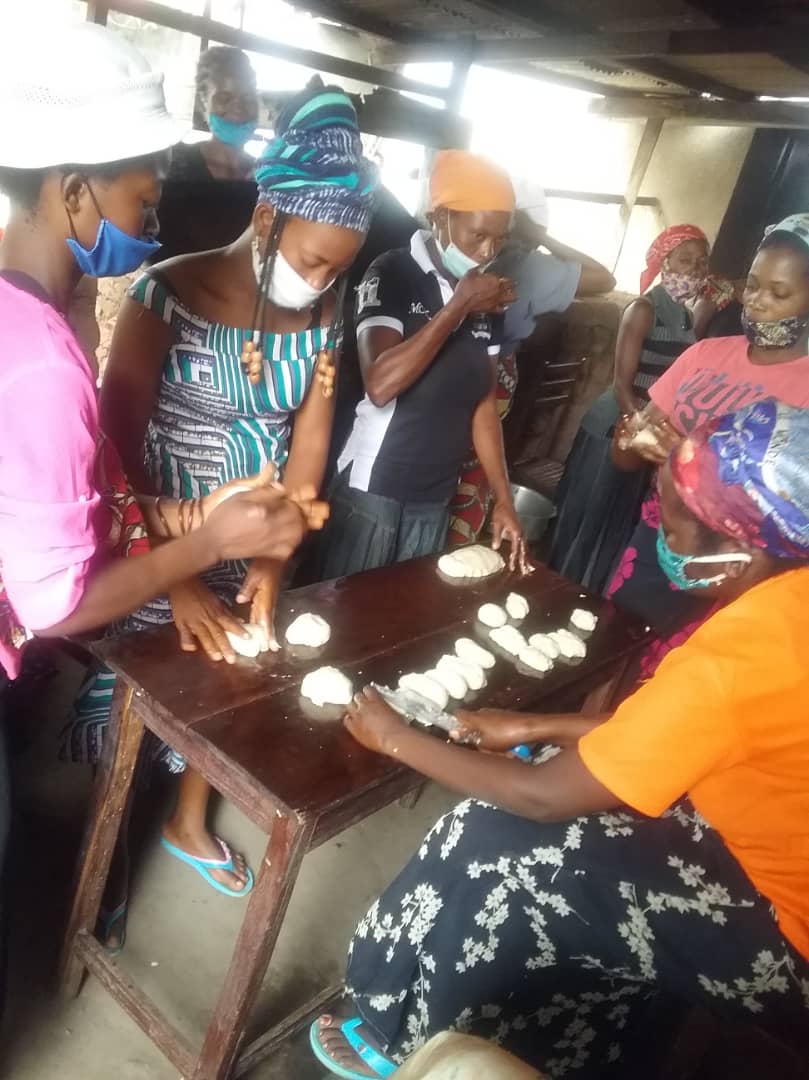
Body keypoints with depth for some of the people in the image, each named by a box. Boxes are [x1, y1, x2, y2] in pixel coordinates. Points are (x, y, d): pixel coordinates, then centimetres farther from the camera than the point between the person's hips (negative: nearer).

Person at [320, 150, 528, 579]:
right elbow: (380, 385, -25)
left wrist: (503, 500, 5)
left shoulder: (487, 298, 5)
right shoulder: (392, 274, -11)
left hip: (437, 496, 5)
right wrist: (458, 306, -20)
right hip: (373, 486, -5)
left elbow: (484, 403, 9)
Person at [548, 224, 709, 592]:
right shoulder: (644, 309, -13)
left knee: (619, 530, 18)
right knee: (587, 525, 4)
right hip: (616, 431, -7)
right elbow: (622, 384, -17)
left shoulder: (688, 318, 9)